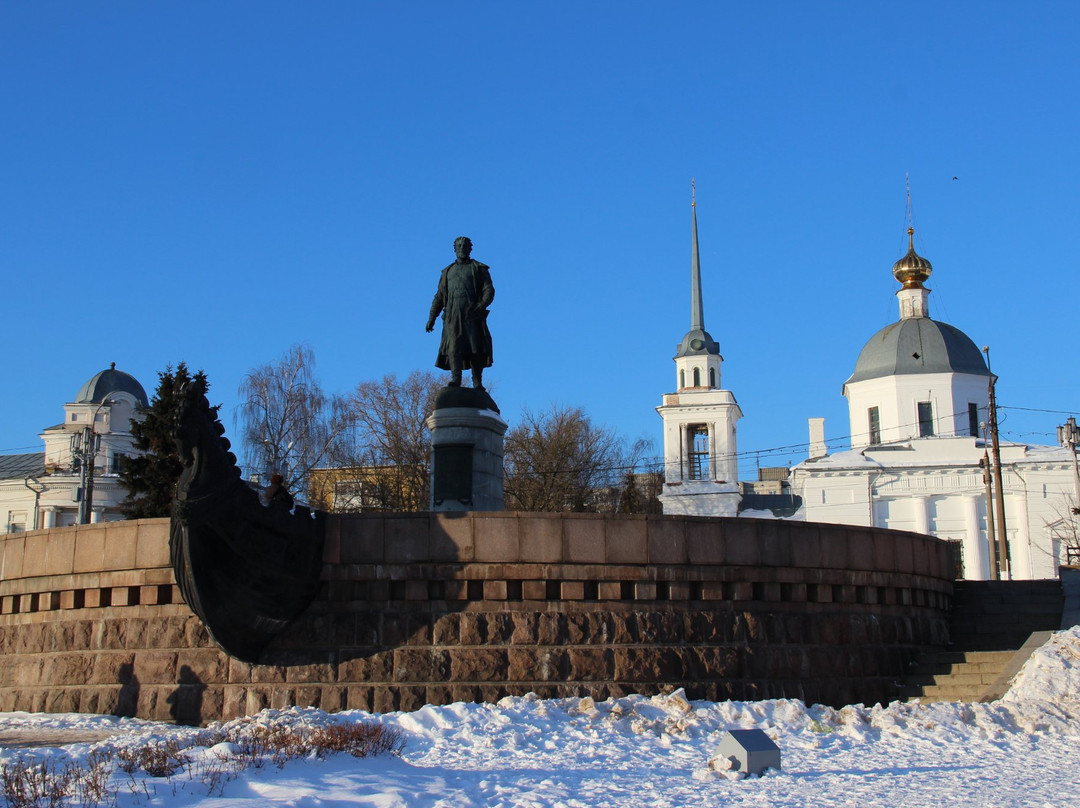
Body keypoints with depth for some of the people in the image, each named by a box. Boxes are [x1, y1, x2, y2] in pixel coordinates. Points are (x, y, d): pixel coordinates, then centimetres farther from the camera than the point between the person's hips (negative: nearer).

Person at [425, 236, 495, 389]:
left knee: (476, 349, -7)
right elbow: (439, 297, 22)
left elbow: (489, 290, 1)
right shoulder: (448, 272, 23)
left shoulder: (478, 269, 13)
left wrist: (481, 306, -17)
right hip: (453, 315, 2)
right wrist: (431, 318, 11)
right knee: (454, 346, -14)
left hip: (472, 315, -2)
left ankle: (477, 383, -5)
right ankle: (455, 379, -21)